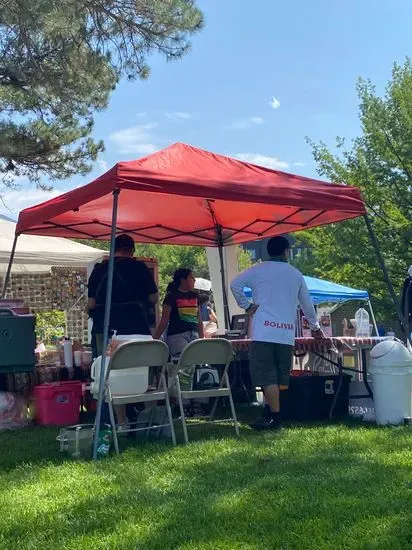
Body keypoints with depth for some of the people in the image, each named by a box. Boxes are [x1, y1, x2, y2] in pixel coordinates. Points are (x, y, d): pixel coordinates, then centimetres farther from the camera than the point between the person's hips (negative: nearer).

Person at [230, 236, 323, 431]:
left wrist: (246, 306, 5)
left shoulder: (259, 270, 6)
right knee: (281, 377, 10)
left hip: (263, 332, -3)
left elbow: (235, 284, -5)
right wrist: (315, 327, 37)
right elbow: (307, 304, 23)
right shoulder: (296, 274, 15)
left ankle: (275, 417, -8)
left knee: (267, 376, -4)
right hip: (287, 333, 4)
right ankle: (269, 413, 13)